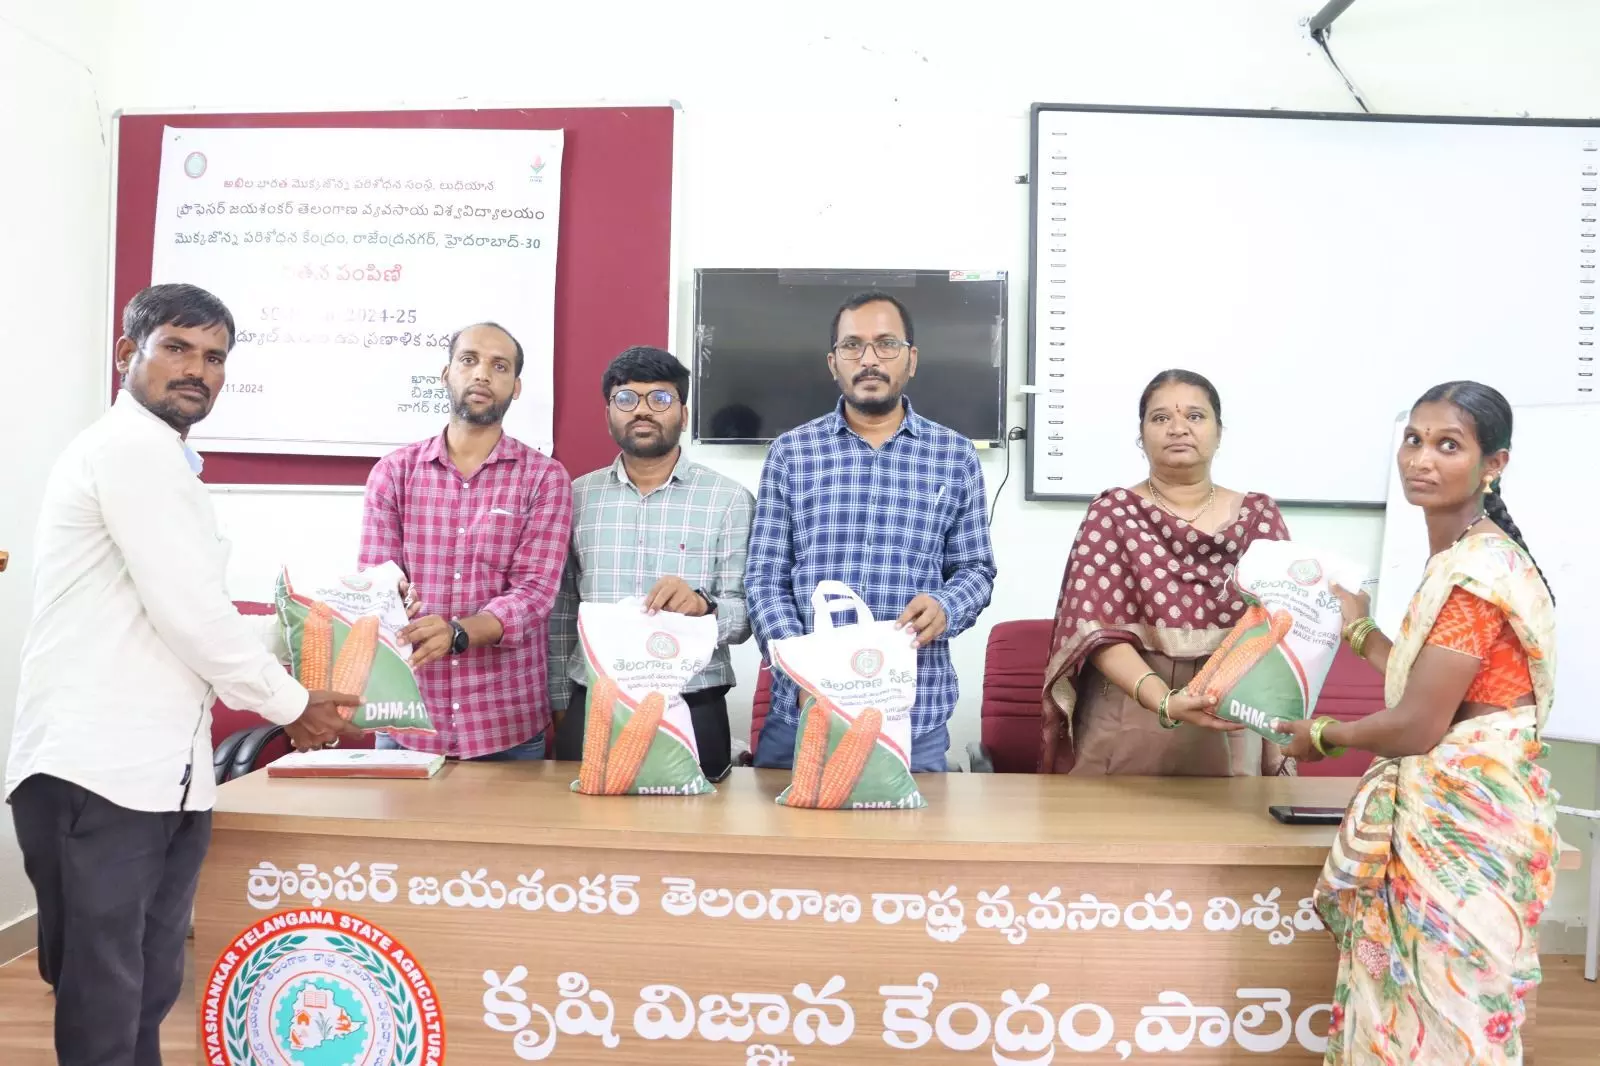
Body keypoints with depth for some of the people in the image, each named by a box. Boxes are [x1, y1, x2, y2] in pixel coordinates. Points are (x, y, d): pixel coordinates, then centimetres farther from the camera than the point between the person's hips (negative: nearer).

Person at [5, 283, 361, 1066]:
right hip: (96, 773, -10)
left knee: (146, 995, 16)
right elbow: (190, 616, -17)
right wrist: (290, 705, -5)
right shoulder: (133, 447, -12)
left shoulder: (157, 458, 20)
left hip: (160, 773, 10)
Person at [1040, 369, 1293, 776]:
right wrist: (1164, 700, -26)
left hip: (1229, 731, 2)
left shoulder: (1258, 514, 6)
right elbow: (1097, 627, -11)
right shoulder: (1113, 513, -2)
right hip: (1127, 730, -2)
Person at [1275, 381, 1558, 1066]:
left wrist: (1322, 737, -4)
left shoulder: (1479, 570, -20)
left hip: (1462, 821, -9)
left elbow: (1417, 727, -20)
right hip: (1443, 809, 9)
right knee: (1416, 1005, 18)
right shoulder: (1459, 557, 10)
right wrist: (1359, 630, 18)